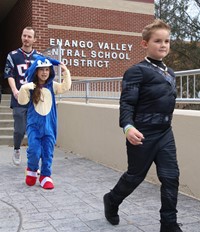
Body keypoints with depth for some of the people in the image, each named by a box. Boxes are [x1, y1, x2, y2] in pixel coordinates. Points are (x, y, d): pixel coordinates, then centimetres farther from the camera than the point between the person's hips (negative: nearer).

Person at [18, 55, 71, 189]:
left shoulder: (52, 86, 3)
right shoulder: (30, 87, -5)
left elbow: (65, 87, -7)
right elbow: (22, 101, -12)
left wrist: (66, 73, -18)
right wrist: (23, 89, -29)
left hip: (49, 124, 2)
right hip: (34, 124, -2)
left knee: (48, 151, 5)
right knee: (34, 150, -9)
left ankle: (45, 176, 19)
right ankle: (32, 170, 21)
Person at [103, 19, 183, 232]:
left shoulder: (170, 74, 13)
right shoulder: (137, 71, -11)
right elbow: (127, 103, -17)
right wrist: (128, 126, -31)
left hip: (165, 134, 7)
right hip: (143, 134, -6)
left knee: (171, 177, 1)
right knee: (135, 176, 9)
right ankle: (112, 200, 37)